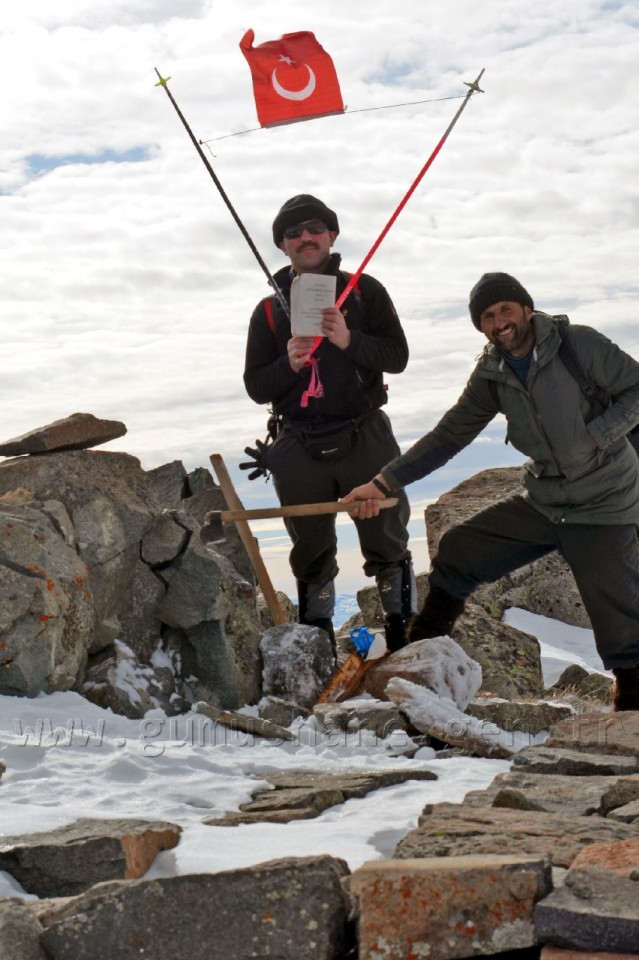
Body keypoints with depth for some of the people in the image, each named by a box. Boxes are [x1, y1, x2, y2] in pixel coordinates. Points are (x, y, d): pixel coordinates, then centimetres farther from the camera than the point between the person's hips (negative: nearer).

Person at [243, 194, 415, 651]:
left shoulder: (364, 291, 5)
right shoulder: (270, 310, 9)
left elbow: (396, 356, -4)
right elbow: (256, 387, 5)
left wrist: (349, 340, -21)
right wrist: (289, 364, -15)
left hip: (363, 437, -2)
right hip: (300, 448, 2)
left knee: (387, 540, 4)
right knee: (311, 552, 12)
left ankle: (405, 628, 16)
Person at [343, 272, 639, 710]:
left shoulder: (579, 344, -14)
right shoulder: (492, 375, 1)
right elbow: (448, 435, 3)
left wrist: (595, 436, -23)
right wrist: (384, 482, -3)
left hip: (604, 507, -5)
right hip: (543, 503, 6)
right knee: (456, 552, 4)